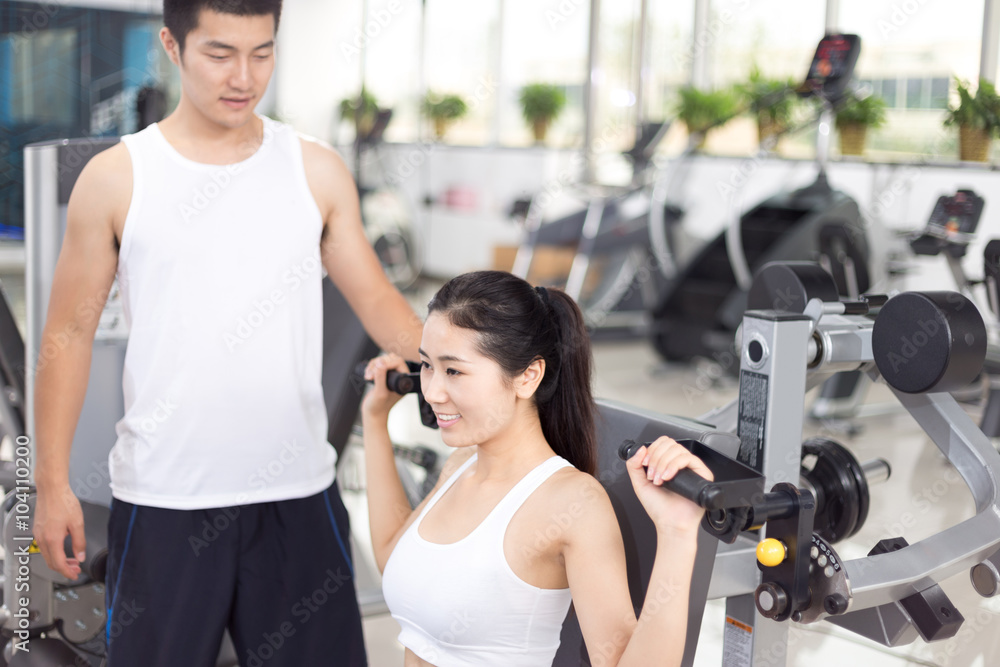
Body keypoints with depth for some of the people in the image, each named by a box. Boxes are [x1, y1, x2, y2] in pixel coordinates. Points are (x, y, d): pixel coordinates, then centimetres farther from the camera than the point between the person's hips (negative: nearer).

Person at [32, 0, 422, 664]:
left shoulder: (317, 172, 3)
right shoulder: (115, 179, -2)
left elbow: (376, 299, 3)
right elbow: (70, 333, 2)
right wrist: (53, 481, -2)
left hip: (298, 492, 2)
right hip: (163, 502, -1)